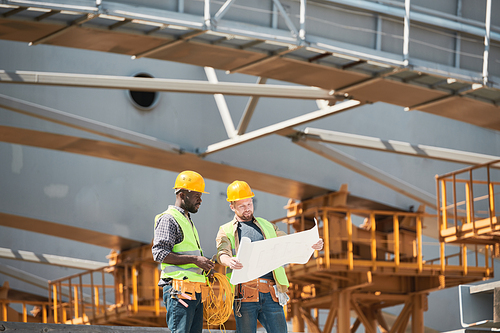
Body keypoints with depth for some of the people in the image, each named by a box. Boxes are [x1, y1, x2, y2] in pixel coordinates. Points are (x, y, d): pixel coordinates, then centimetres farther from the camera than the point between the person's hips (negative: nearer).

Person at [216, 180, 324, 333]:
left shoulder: (267, 226, 24)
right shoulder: (226, 231, 12)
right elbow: (222, 254, -6)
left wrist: (312, 245, -1)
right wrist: (230, 262, -31)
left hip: (270, 294, 3)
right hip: (245, 292, -3)